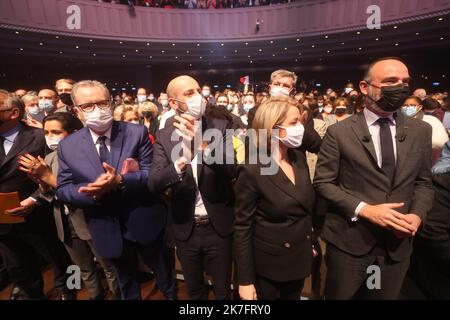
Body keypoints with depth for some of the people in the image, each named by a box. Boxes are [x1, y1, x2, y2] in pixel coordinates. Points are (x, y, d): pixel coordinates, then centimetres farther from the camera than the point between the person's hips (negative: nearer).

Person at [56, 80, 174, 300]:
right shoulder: (67, 146, -5)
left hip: (144, 223, -1)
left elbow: (152, 174, -14)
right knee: (125, 280, 27)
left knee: (162, 270, 23)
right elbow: (63, 190, -3)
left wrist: (120, 181, -32)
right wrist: (92, 191, -24)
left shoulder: (137, 133, -11)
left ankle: (171, 295, 52)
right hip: (106, 230, 2)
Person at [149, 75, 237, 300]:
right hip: (185, 229, 1)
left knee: (223, 291, 20)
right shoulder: (164, 135, -6)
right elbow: (154, 184, -15)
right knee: (194, 291, 25)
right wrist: (179, 165, -35)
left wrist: (203, 144, -35)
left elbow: (231, 170, -20)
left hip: (219, 226, -1)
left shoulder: (221, 126, -8)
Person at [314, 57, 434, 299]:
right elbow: (323, 182, -10)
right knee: (339, 296, 17)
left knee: (386, 296, 24)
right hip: (348, 242, -3)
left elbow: (423, 182, 9)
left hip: (397, 244, 4)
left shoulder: (420, 131, 2)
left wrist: (417, 214, -9)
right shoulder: (339, 132, -11)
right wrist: (363, 209, -19)